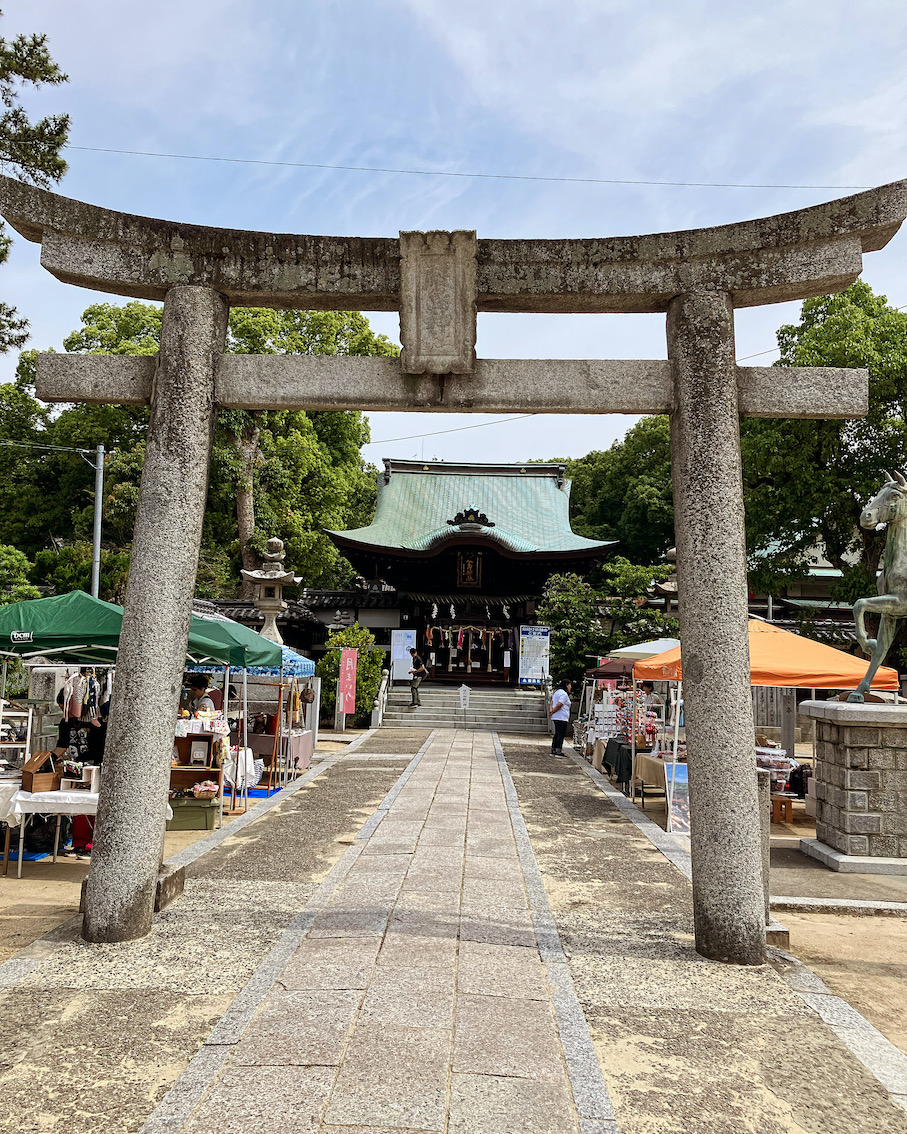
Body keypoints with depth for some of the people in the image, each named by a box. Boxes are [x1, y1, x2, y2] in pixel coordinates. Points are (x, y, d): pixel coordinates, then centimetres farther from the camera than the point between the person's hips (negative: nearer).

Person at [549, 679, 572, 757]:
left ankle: (553, 751, 17)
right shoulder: (564, 694, -15)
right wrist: (552, 712, -9)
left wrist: (551, 709, 2)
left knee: (557, 734, 14)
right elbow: (559, 705, -21)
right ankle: (559, 752, -9)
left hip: (556, 717, 10)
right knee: (561, 734, -8)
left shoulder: (557, 692, 19)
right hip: (561, 718, -10)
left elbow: (552, 701, 19)